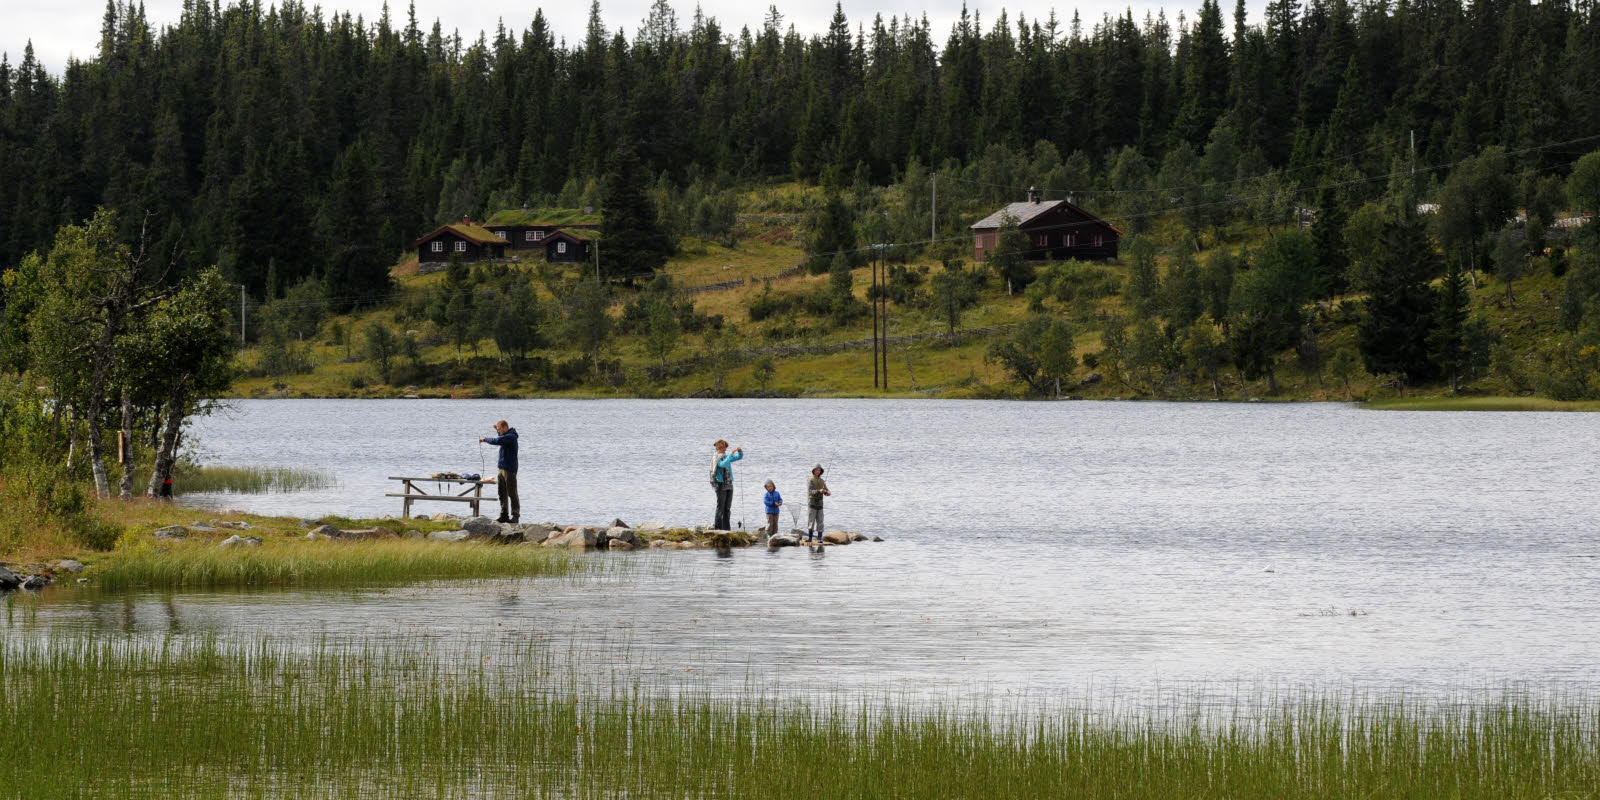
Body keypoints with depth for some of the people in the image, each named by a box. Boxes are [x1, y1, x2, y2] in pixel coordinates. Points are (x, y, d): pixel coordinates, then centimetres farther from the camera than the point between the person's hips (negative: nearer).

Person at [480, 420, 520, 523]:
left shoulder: (511, 437, -16)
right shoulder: (506, 436, 14)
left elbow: (496, 441, -27)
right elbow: (501, 439, 39)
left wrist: (485, 439, -12)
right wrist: (497, 429, 23)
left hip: (509, 469, -10)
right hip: (502, 468, 10)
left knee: (512, 493, -5)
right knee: (502, 494, 10)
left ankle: (515, 515, -1)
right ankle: (504, 515, 14)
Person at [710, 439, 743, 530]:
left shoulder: (727, 456, 13)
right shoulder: (716, 458, -9)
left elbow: (739, 457, 19)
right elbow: (723, 464, -27)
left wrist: (740, 451, -2)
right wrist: (731, 454, -27)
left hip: (729, 485, 7)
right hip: (721, 485, -7)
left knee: (727, 509, 7)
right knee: (720, 508, -8)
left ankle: (726, 528, 9)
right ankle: (718, 528, -7)